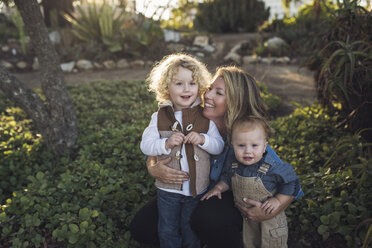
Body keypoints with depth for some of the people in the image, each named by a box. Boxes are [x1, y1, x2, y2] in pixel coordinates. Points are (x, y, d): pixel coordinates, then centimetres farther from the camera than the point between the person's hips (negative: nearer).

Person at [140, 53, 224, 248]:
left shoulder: (205, 117, -7)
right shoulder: (159, 117, -7)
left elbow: (219, 146, -5)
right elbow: (145, 145, -9)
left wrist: (202, 139, -23)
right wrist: (166, 143, -25)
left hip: (197, 188, 0)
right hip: (168, 188, 1)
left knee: (191, 231, 19)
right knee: (167, 232, 19)